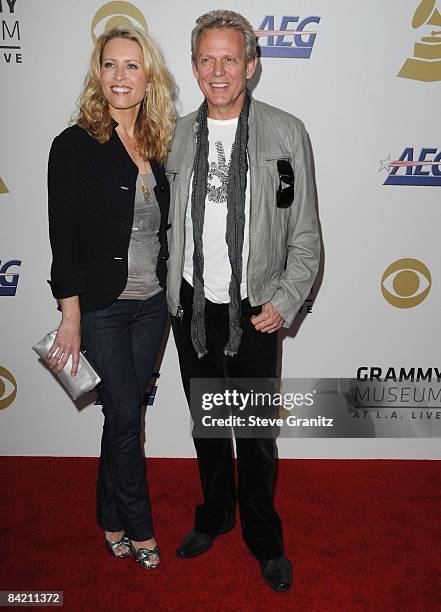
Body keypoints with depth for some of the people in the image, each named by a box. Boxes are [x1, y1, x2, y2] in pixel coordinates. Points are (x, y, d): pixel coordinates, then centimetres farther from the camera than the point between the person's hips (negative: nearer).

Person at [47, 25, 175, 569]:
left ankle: (111, 520, 35)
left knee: (123, 414, 15)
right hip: (101, 306, -5)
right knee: (126, 416, 3)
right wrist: (71, 318, -14)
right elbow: (63, 238, -11)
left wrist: (168, 289, 7)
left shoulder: (157, 147, 7)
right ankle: (139, 529, 26)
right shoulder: (75, 146, -8)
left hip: (151, 304, 5)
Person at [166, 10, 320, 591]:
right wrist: (173, 292, 5)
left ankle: (264, 539, 34)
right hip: (192, 306, 3)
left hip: (253, 312, -3)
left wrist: (285, 302, -13)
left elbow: (305, 234, -4)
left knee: (256, 433, 9)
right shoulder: (178, 135, 4)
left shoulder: (286, 133, -5)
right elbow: (170, 223, 10)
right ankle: (214, 516, 43)